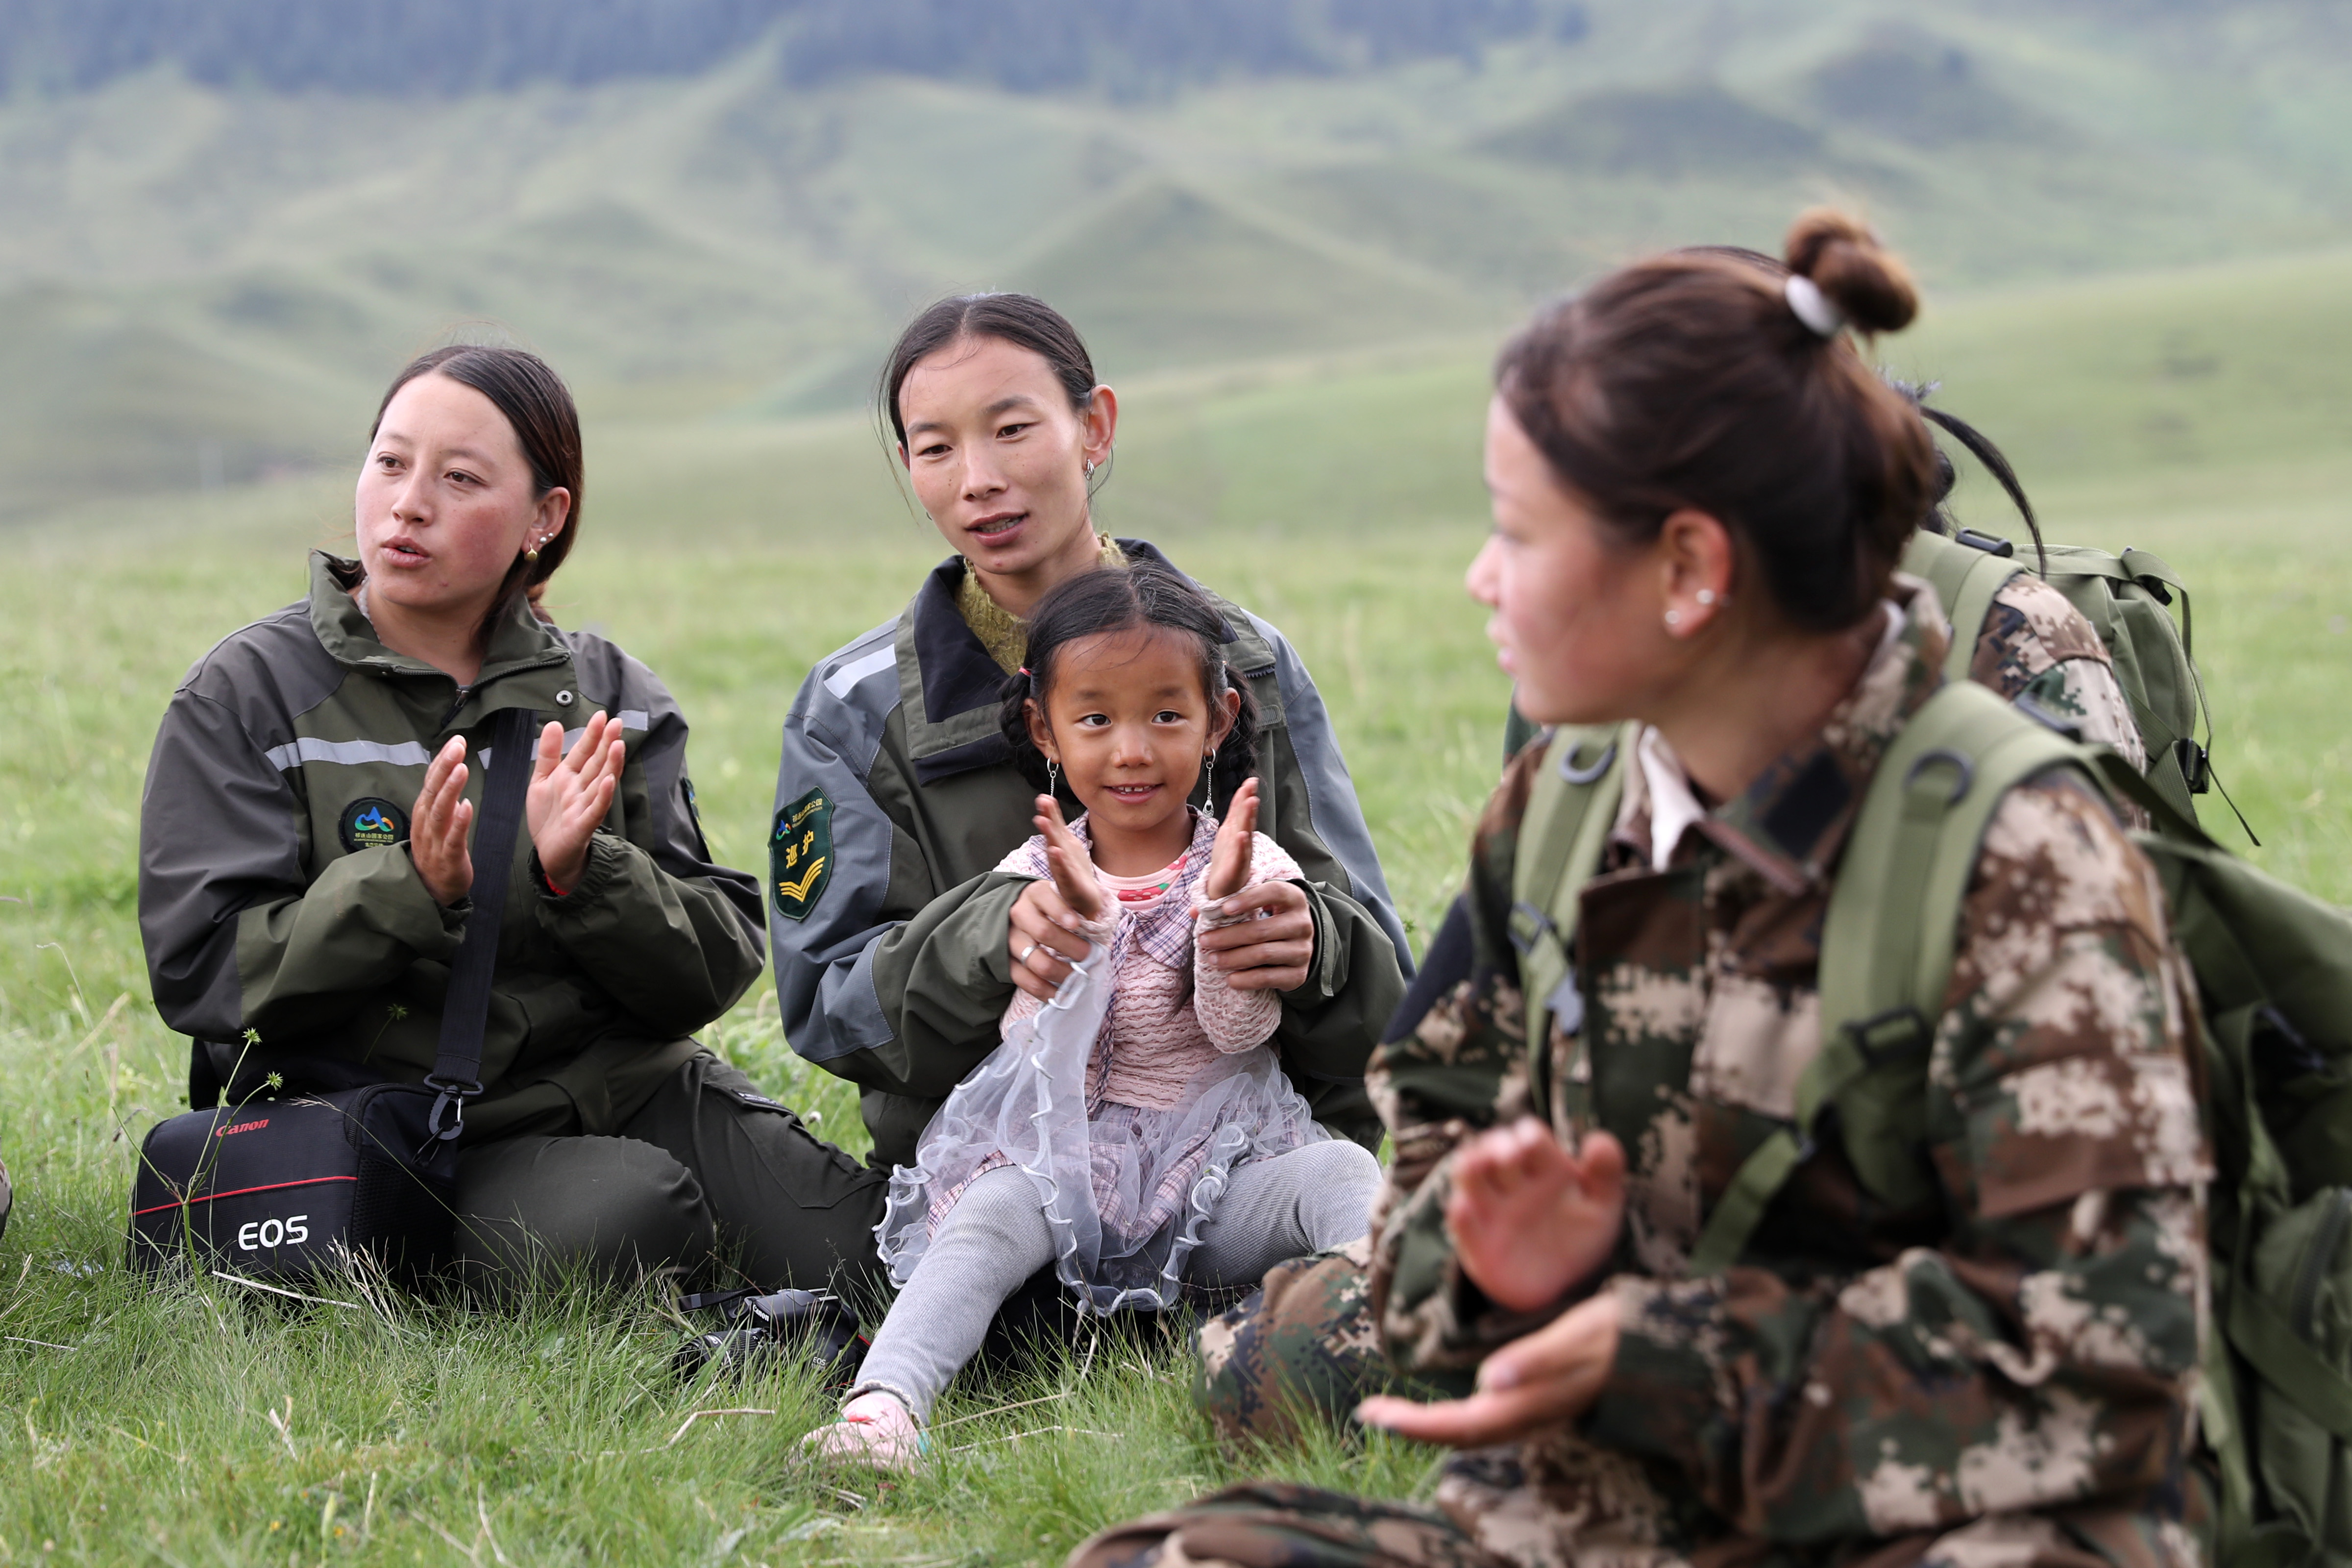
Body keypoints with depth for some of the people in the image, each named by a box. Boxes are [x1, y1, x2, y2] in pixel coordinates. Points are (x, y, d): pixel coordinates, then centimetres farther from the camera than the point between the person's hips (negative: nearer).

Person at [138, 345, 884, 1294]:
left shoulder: (611, 696, 10)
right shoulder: (247, 695, 1)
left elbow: (722, 963, 3)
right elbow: (200, 974, -8)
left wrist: (580, 876, -17)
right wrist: (409, 888, -23)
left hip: (630, 1089, 4)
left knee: (865, 1252, -18)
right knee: (625, 1215, -33)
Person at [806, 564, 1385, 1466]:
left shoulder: (1252, 867, 5)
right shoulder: (1036, 877, 5)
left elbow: (1241, 1031, -9)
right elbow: (1039, 1050, -8)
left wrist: (1225, 905, -24)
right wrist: (1084, 928, -24)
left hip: (1217, 1172, 1)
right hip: (1069, 1169, -1)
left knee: (1337, 1171, -27)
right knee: (990, 1214, -31)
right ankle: (884, 1403, -53)